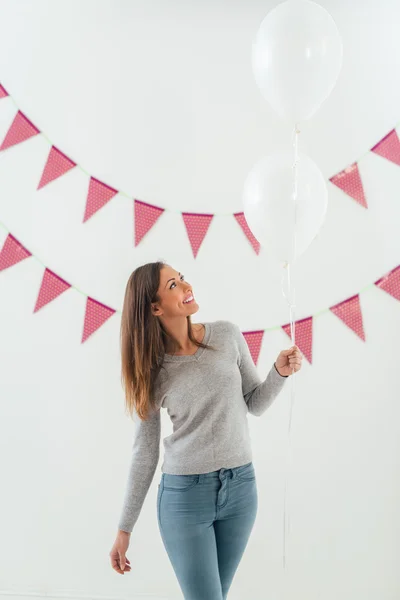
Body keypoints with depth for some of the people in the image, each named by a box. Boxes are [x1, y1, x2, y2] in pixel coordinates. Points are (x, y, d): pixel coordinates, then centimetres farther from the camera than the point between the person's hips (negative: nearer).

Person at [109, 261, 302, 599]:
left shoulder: (227, 335, -3)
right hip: (184, 494, -2)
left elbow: (255, 405, 6)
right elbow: (145, 452, -2)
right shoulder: (150, 368, -7)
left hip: (240, 487, 3)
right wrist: (125, 527, 0)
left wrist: (280, 372, -14)